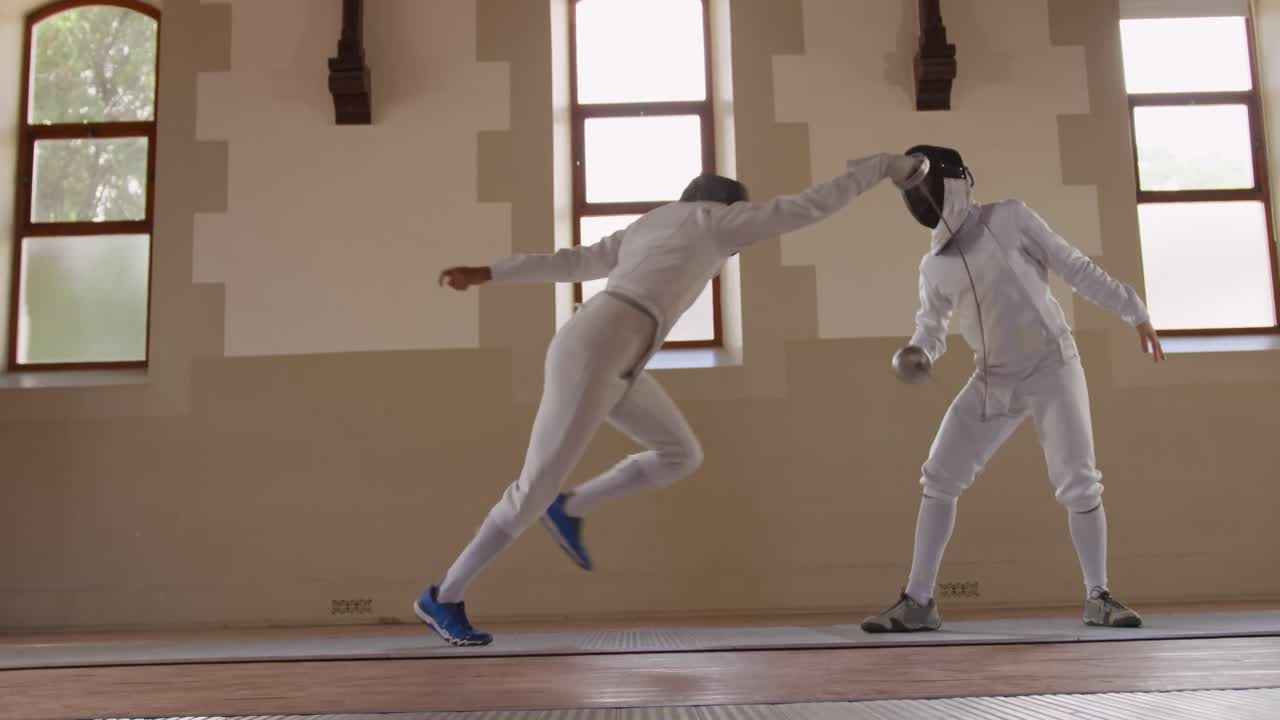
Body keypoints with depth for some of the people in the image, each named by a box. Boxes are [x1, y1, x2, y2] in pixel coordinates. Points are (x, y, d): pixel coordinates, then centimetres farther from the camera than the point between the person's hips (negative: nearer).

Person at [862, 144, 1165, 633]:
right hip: (994, 381, 4)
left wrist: (1133, 312, -3)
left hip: (1053, 367, -3)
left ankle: (1098, 598, 11)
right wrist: (915, 356, -19)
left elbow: (1075, 268, -3)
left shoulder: (1009, 217, -8)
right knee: (939, 479, -7)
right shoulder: (934, 266, 3)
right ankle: (918, 602, -3)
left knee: (1078, 485, -11)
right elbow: (931, 333, 5)